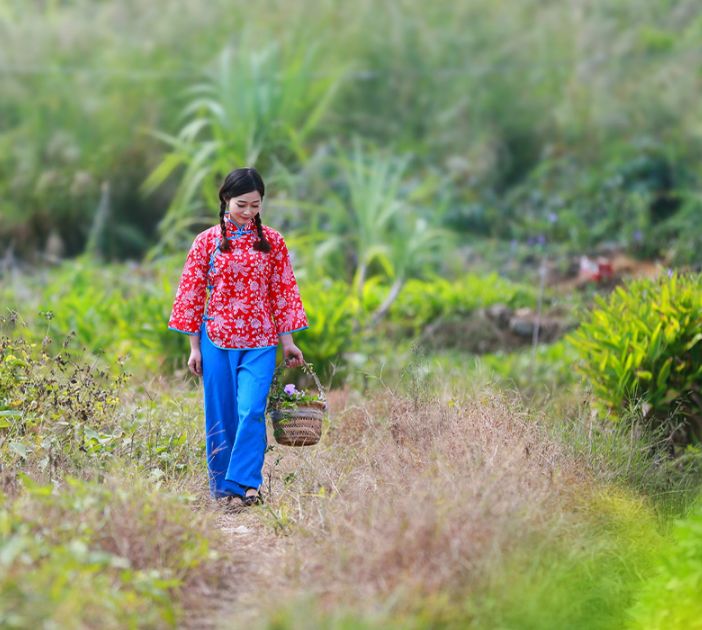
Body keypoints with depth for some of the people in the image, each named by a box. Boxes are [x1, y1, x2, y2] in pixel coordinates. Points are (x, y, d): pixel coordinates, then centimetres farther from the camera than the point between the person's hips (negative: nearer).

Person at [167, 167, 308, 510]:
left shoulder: (272, 241, 5)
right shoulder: (207, 241, 2)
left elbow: (283, 292, 8)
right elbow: (192, 293, 3)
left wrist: (287, 341, 5)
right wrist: (194, 346, 1)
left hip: (259, 342, 0)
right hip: (217, 340, 0)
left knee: (251, 411, -15)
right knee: (221, 416, 4)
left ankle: (243, 484, -15)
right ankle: (222, 488, 14)